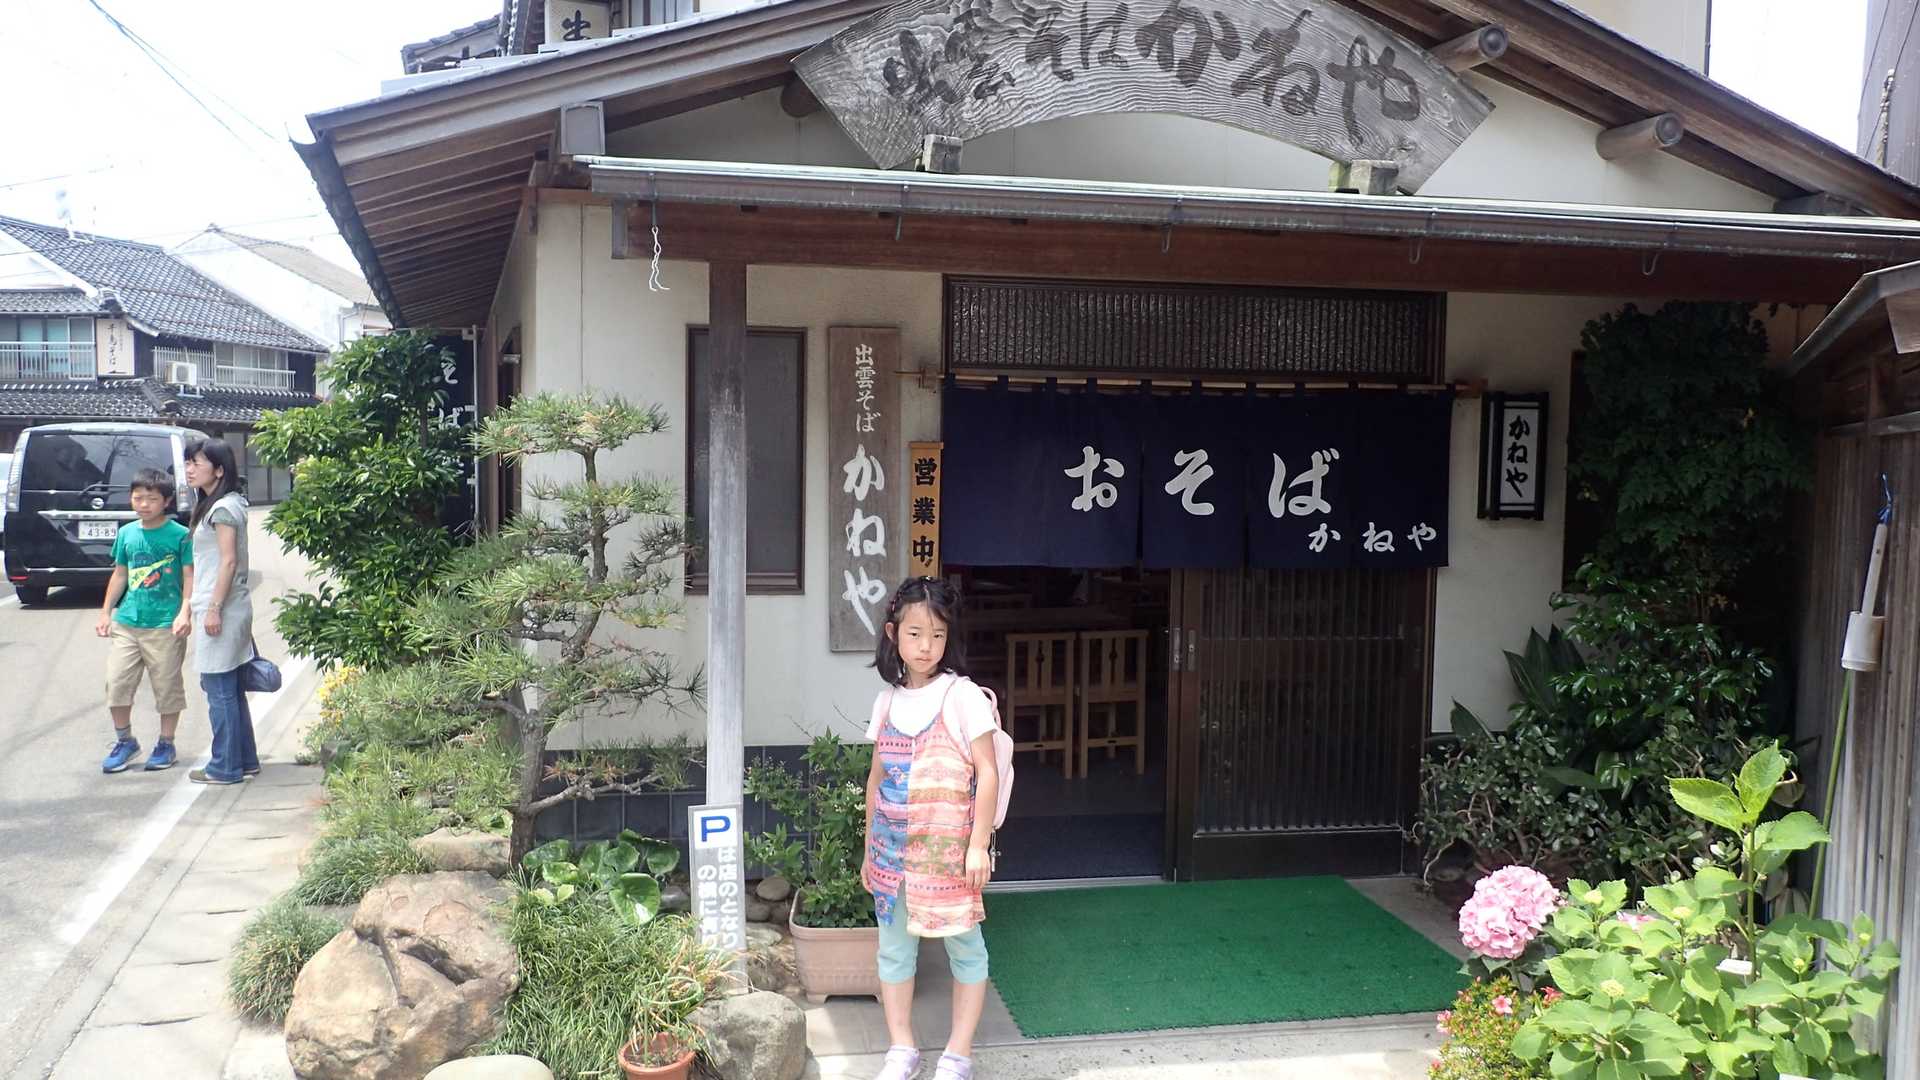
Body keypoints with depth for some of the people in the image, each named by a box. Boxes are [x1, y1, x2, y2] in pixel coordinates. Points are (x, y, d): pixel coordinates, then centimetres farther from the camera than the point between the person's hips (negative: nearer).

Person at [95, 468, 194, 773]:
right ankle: (124, 740, 21)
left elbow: (189, 577, -5)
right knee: (117, 682, 3)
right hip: (126, 622, 4)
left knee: (166, 686, 4)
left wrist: (184, 613, -15)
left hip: (165, 625, -4)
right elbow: (120, 575, 18)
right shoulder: (126, 533, 9)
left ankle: (166, 744, 19)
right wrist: (105, 612, 17)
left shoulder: (180, 535, -5)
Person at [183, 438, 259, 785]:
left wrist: (214, 608, -19)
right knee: (230, 689, 15)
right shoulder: (221, 504, 16)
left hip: (221, 609, -10)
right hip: (230, 607, 10)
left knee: (219, 690, -3)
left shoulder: (222, 508, -14)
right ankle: (245, 760, 21)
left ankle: (226, 767, 3)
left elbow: (228, 561, -18)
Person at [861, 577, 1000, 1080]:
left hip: (947, 845, -5)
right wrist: (869, 846, 14)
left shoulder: (963, 696, -10)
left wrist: (978, 845, -14)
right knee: (894, 947, 13)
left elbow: (987, 774, -10)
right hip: (892, 845, 5)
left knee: (964, 946, 7)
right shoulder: (888, 700, 6)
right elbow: (876, 777, 13)